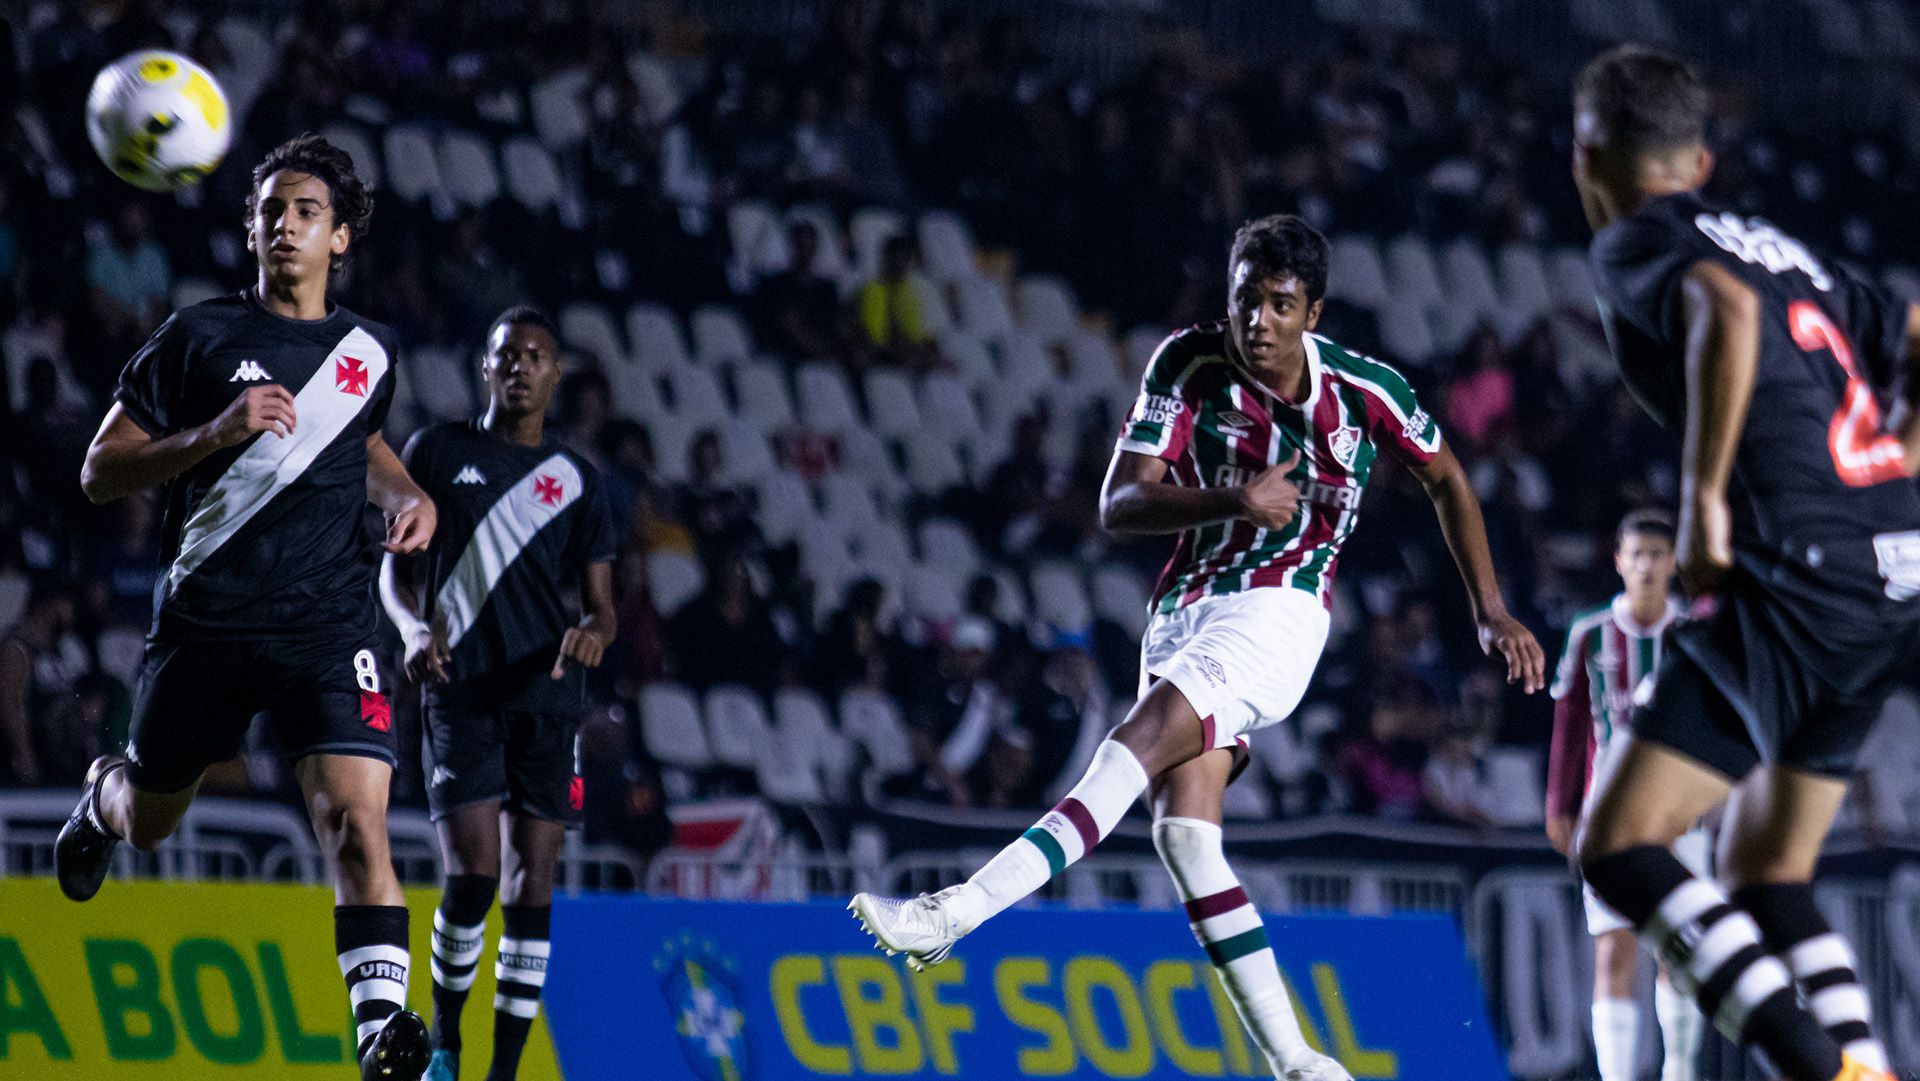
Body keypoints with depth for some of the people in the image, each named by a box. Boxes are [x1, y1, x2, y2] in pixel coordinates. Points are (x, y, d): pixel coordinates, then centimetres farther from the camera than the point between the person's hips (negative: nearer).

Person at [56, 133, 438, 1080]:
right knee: (147, 823, 18)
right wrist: (216, 433, -18)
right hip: (204, 620, 0)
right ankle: (102, 797, 55)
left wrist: (410, 496, 11)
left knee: (355, 822, -20)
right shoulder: (199, 336, -1)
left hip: (327, 624, 1)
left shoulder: (367, 353, 9)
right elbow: (100, 472, -4)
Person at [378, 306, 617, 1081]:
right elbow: (395, 567, 10)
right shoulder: (437, 453, 9)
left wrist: (594, 632, -11)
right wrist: (415, 628, -11)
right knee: (472, 871, -15)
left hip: (546, 697, 2)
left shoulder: (577, 481, 13)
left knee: (532, 880, -3)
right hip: (460, 690, -2)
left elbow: (600, 602, 13)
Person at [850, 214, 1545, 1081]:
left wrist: (1491, 612, 12)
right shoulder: (1188, 365, -4)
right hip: (1186, 610, 4)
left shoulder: (1365, 390, -6)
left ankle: (958, 914, -36)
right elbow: (1119, 504, -9)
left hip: (1280, 613, -4)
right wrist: (1231, 501, -26)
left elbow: (1446, 481, 13)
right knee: (1182, 829, -12)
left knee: (1136, 745, -27)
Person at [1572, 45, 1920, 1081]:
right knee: (1766, 872, 19)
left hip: (1798, 579, -8)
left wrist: (1704, 499, -19)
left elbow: (1725, 309, -21)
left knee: (1619, 847, -7)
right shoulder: (1783, 248, 24)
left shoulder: (1635, 244, 1)